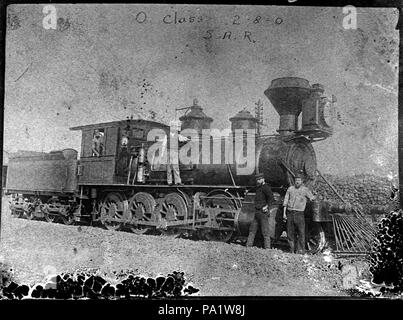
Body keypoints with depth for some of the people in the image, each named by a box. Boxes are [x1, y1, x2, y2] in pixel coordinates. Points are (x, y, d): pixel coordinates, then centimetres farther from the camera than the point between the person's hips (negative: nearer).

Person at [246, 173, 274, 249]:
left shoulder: (266, 187, -12)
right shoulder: (258, 188, 17)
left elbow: (271, 198, -24)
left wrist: (266, 206, -22)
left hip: (263, 212, -10)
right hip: (257, 212, 10)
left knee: (265, 232, -5)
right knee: (252, 230, 12)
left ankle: (267, 248, -2)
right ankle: (248, 246, 18)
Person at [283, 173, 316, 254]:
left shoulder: (305, 190, 4)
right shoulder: (290, 189, 10)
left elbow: (312, 198, -2)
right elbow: (285, 201, 10)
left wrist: (311, 198, -23)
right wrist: (284, 213, 6)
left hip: (299, 213, -3)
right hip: (290, 213, 3)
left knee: (301, 233, -4)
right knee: (290, 233, 7)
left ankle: (301, 250, 4)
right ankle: (292, 250, 19)